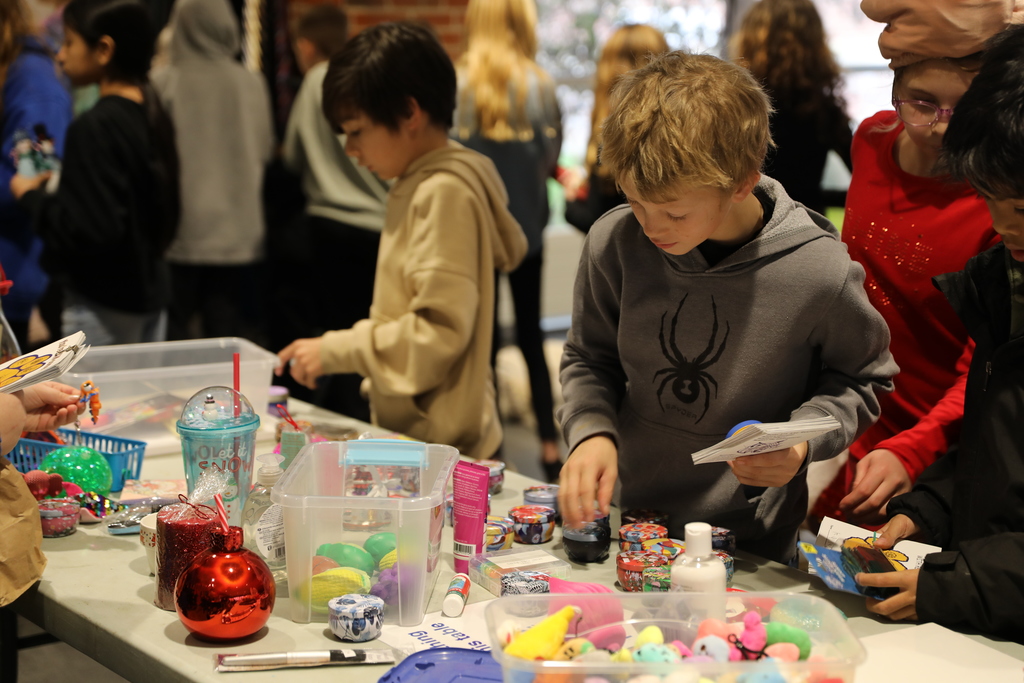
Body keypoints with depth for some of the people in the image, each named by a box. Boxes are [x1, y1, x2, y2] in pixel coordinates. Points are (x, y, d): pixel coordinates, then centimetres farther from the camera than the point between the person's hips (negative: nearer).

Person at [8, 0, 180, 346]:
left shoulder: (94, 128, -19)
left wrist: (31, 196, -9)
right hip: (151, 294, 8)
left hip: (104, 307, -8)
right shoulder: (152, 113, 5)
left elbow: (89, 230, -25)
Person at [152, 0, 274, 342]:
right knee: (232, 340, 6)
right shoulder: (252, 84, -3)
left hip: (180, 234, -2)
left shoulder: (163, 83, -9)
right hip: (240, 235, 2)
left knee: (173, 339, 7)